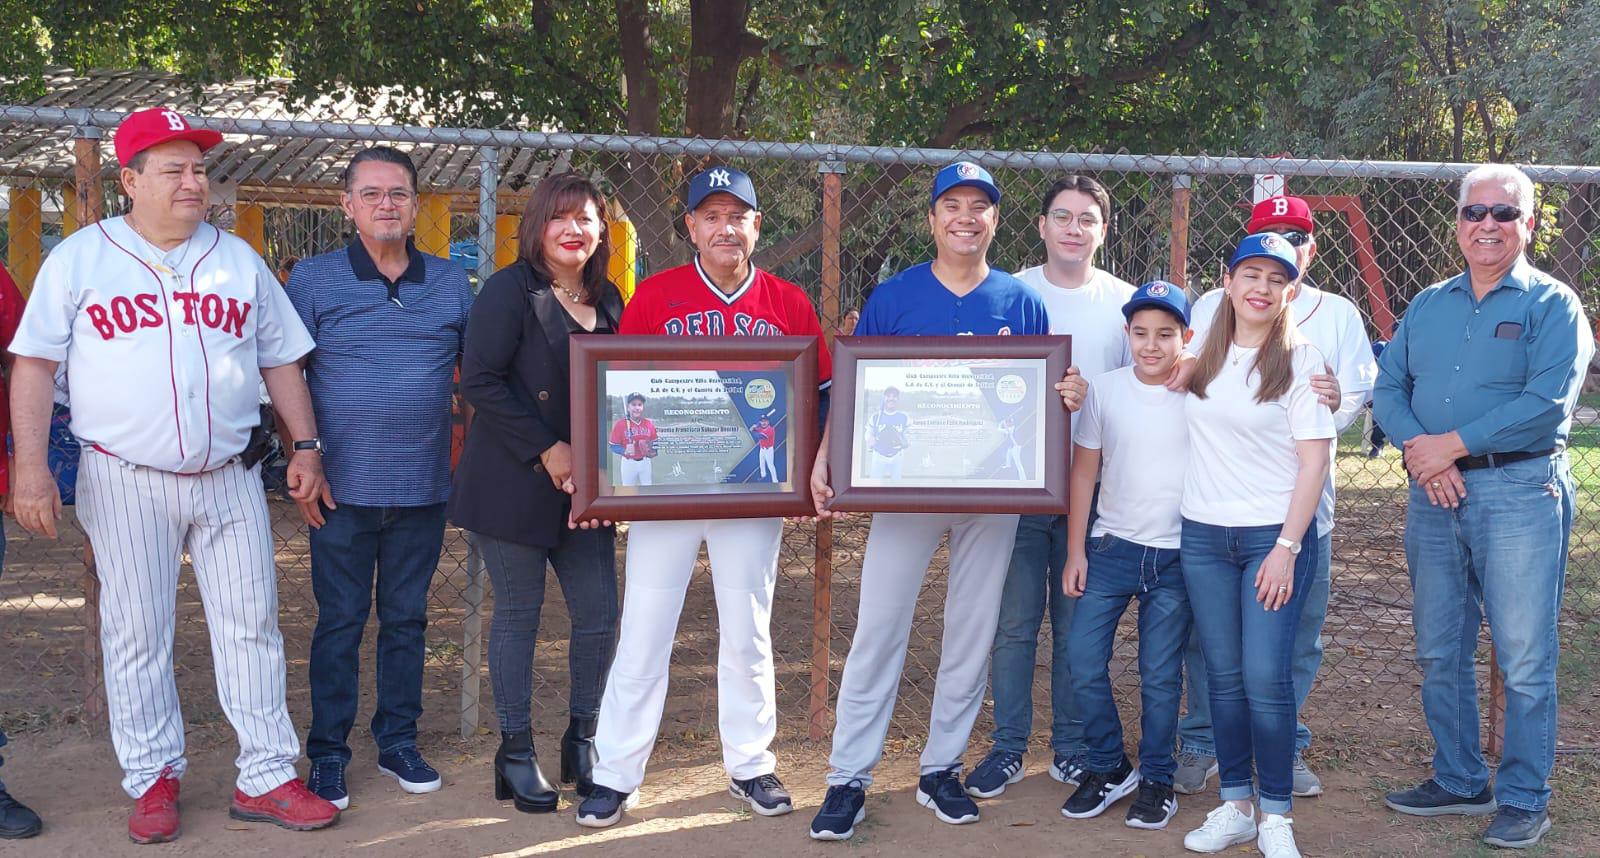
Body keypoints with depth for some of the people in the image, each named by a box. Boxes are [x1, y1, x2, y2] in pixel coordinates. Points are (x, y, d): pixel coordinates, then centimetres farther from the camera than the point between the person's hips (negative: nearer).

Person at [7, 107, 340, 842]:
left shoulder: (238, 259, 11)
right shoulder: (81, 258, 2)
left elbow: (280, 359, 15)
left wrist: (307, 444, 7)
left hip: (230, 478, 3)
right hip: (127, 481, -2)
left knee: (251, 623, 3)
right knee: (136, 635, 4)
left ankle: (266, 778, 12)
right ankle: (153, 780, 18)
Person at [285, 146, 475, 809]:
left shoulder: (451, 284, 6)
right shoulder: (313, 280, -1)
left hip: (423, 488, 3)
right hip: (343, 489, -2)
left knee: (407, 618, 12)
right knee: (340, 622, 4)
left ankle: (399, 742, 25)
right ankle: (328, 754, 16)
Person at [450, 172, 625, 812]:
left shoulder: (609, 301, 11)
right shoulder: (510, 291, -7)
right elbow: (479, 380, -14)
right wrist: (549, 451, -16)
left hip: (584, 489, 5)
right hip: (515, 486, -5)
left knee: (599, 615, 4)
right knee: (518, 614, 3)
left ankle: (582, 742, 22)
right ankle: (516, 754, 16)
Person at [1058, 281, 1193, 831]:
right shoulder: (1104, 391, 0)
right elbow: (1084, 472, 4)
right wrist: (1075, 551, 2)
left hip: (1177, 557, -2)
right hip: (1112, 548, 2)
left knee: (1160, 676, 5)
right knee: (1083, 662, -2)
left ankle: (1156, 780, 22)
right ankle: (1107, 767, 18)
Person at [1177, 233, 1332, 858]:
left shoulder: (1299, 360, -4)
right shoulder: (1204, 356, 8)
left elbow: (1314, 460, -6)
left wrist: (1287, 547, -12)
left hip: (1275, 534, -4)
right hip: (1203, 534, 4)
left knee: (1266, 677, -7)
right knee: (1224, 676, 7)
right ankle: (1235, 806, 18)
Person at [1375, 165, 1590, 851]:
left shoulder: (1553, 304, -1)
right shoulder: (1427, 306, 15)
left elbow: (1549, 402, -14)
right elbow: (1387, 387, 7)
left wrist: (1454, 444, -15)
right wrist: (1418, 449, -12)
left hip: (1519, 491, -5)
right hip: (1433, 494, 5)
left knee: (1524, 659, -2)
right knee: (1439, 652, 12)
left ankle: (1523, 800, 11)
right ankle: (1458, 782, 26)